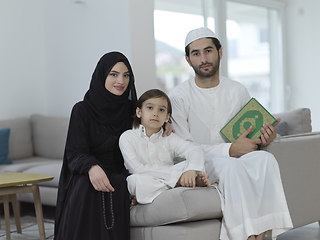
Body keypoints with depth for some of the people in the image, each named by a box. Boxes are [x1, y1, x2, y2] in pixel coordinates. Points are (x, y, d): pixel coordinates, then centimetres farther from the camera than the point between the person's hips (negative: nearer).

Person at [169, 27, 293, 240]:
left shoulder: (238, 91, 12)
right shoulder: (179, 96, -3)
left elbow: (253, 132, 19)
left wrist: (264, 139, -8)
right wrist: (231, 149, -17)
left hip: (234, 161, 4)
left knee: (265, 159, -28)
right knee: (230, 166, -36)